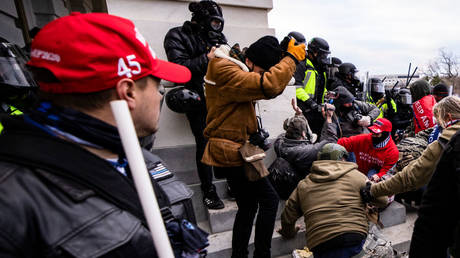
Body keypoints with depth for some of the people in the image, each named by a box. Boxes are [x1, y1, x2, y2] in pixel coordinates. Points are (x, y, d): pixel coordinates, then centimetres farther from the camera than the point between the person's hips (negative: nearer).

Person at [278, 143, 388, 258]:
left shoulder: (303, 184, 16)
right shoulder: (355, 175, 11)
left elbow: (287, 217, 17)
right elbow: (383, 200, 19)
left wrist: (289, 233, 37)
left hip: (320, 246, 2)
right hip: (355, 239, -2)